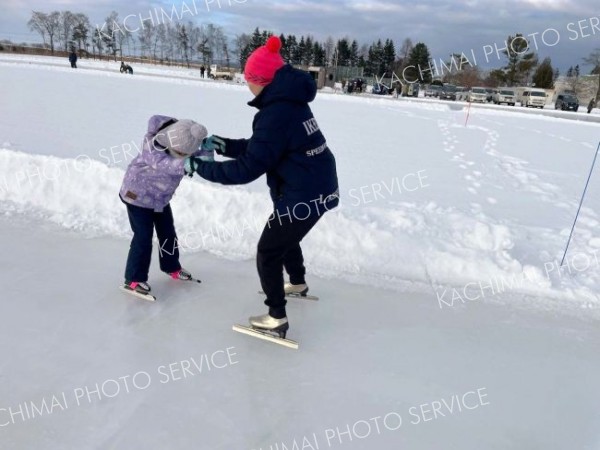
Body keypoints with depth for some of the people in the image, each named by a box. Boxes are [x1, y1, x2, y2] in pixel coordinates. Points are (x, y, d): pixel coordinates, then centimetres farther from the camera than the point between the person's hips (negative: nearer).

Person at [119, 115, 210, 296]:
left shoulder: (184, 144, -13)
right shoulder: (152, 144, -33)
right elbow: (164, 164, -48)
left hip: (161, 198, 6)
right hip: (138, 195, -6)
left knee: (168, 233, 15)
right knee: (143, 237, -7)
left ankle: (171, 267, 36)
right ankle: (134, 279, 7)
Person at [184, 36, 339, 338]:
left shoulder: (275, 114, -23)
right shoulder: (290, 102, 9)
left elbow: (247, 169, -23)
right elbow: (258, 147, 15)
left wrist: (199, 167, -15)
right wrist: (222, 144, 8)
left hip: (304, 196, -10)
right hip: (318, 188, 10)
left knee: (268, 253, 5)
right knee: (285, 236, 31)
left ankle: (276, 318, 17)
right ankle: (298, 283, 55)